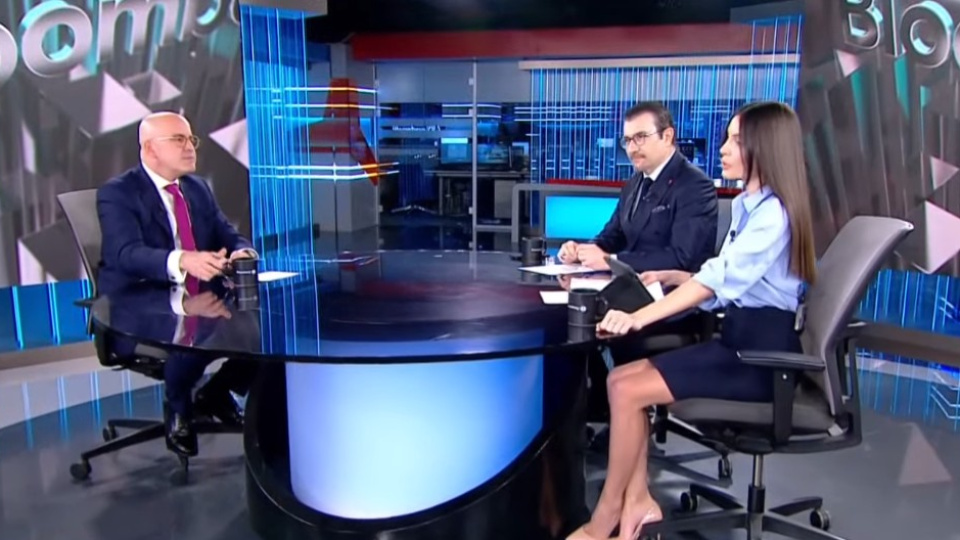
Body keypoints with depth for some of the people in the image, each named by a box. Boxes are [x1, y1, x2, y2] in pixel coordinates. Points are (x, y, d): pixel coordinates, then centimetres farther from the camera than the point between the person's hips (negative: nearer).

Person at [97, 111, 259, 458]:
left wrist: (242, 252, -18)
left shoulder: (198, 188, 13)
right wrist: (182, 260, -44)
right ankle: (178, 407, -2)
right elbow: (128, 253, -24)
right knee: (188, 343, -36)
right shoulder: (117, 193, -7)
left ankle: (216, 393, 11)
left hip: (197, 305, 6)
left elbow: (230, 237, 10)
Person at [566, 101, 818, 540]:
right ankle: (637, 499, 0)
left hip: (762, 351, -9)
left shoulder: (773, 212, -17)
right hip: (739, 338, 9)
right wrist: (672, 276, 3)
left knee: (627, 391, -16)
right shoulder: (746, 205, 14)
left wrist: (639, 317, -32)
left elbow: (718, 279, -26)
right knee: (620, 378, -4)